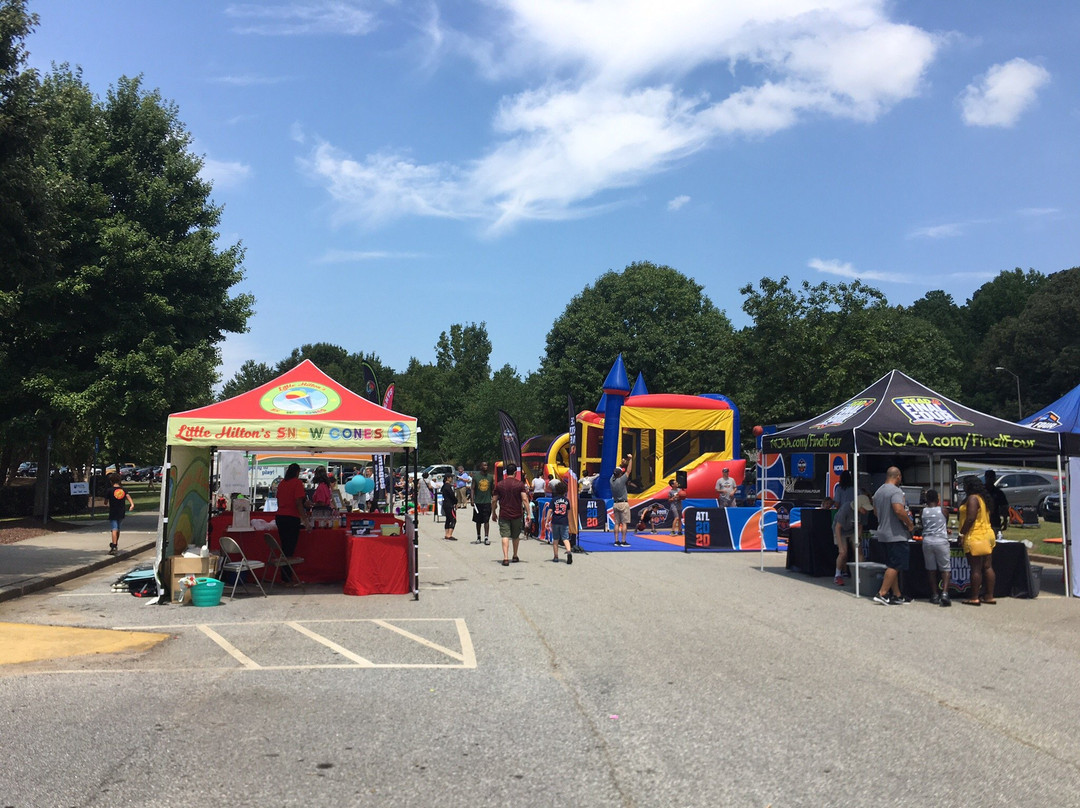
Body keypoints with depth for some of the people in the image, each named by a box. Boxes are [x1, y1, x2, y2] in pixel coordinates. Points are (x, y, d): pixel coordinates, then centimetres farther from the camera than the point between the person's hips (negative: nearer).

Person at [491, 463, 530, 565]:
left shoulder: (499, 484, 1)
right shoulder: (520, 484, -4)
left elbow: (494, 500, 4)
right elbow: (525, 499, -11)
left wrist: (493, 513, 17)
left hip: (503, 515, 0)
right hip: (517, 515, 0)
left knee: (505, 536, -4)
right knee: (516, 536, 18)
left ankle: (505, 558, -17)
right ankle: (515, 556, 31)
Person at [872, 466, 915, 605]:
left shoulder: (878, 491, 15)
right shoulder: (896, 491, -14)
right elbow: (899, 510, -27)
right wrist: (910, 524, -13)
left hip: (882, 534, 9)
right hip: (896, 535, -9)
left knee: (892, 566, 13)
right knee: (895, 566, -6)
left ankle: (897, 595, 16)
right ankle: (881, 594, -10)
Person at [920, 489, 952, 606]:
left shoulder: (923, 511, 4)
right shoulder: (942, 510, 1)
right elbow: (946, 523, 16)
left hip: (927, 541, 2)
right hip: (941, 540, -2)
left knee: (931, 569, 10)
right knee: (945, 568, 3)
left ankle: (935, 595, 10)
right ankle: (944, 593, -15)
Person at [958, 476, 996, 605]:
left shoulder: (972, 498, -14)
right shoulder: (983, 498, 16)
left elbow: (970, 518, -22)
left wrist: (962, 533, -16)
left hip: (975, 538, -10)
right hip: (987, 535, 10)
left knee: (976, 569, -6)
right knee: (987, 567, 10)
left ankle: (974, 598, -2)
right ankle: (989, 596, 13)